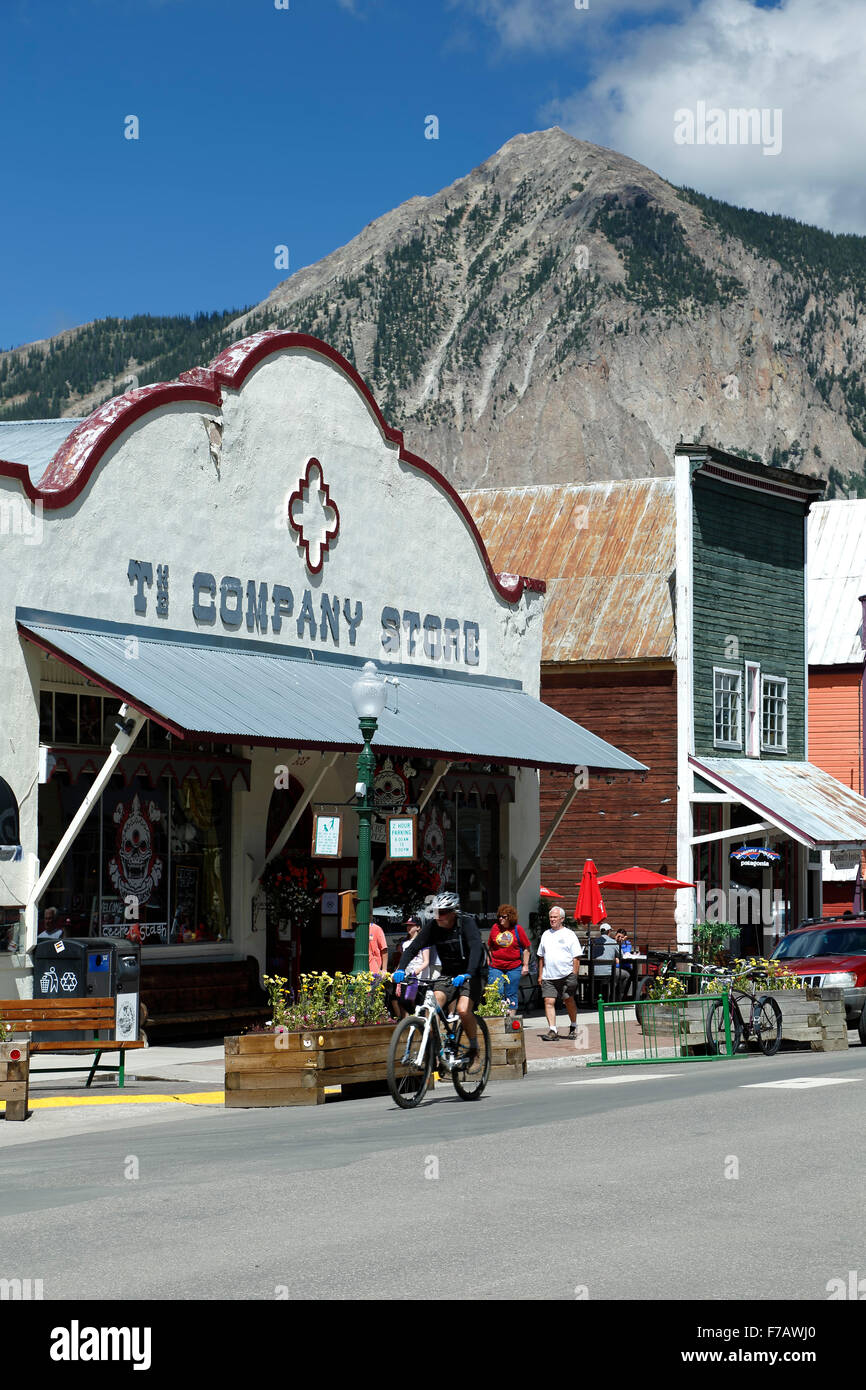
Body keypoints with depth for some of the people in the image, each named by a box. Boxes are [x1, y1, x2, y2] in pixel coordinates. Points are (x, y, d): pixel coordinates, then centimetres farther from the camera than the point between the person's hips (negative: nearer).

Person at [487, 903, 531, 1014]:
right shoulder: (495, 928, 5)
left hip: (513, 968, -1)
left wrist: (525, 965, 1)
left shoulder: (517, 929, -1)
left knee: (511, 996, 5)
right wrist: (489, 961, 13)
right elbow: (489, 947, 16)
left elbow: (526, 948, 5)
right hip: (496, 967, 1)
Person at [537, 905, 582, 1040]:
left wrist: (574, 975, -9)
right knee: (549, 1001, -9)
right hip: (548, 977, 3)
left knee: (569, 1001, 8)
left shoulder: (569, 934, 1)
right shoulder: (546, 935, 15)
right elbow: (541, 957, 20)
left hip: (566, 974, -3)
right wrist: (540, 975, 13)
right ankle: (552, 1031, -12)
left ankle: (573, 1027, 28)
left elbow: (576, 957, -2)